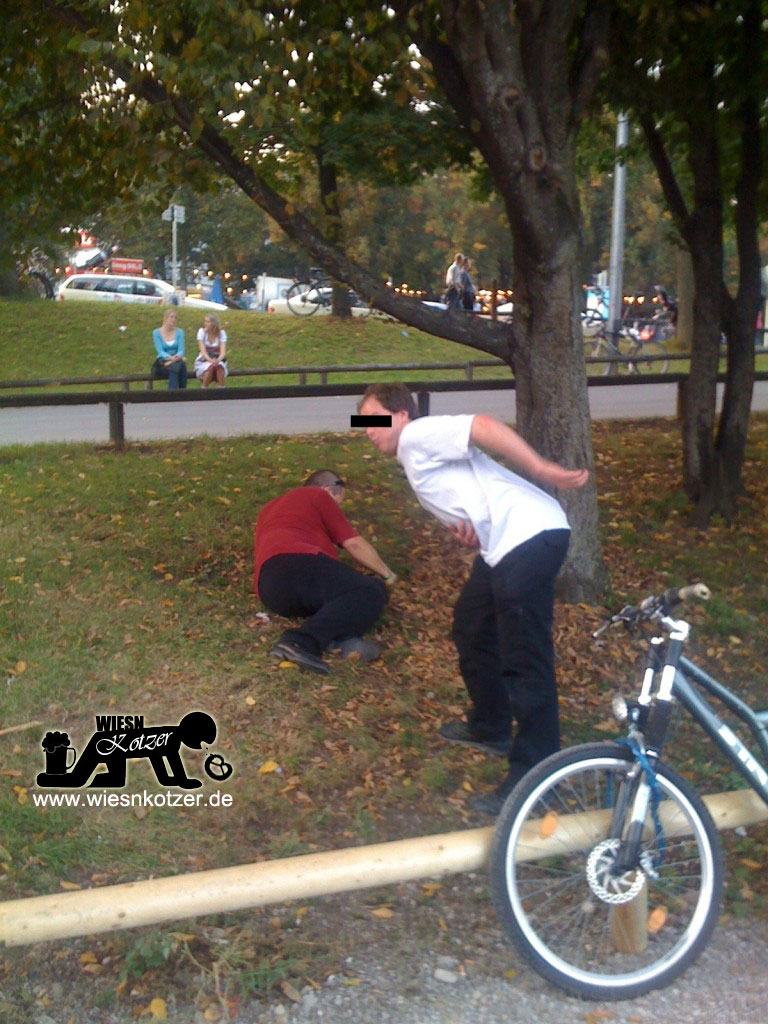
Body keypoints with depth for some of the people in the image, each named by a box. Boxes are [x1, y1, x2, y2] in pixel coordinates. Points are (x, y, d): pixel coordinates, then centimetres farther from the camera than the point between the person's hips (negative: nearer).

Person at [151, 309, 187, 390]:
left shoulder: (179, 332, 10)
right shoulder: (157, 332, 2)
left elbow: (181, 350, 0)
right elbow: (160, 351, -9)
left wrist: (177, 356, -24)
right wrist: (170, 357, -28)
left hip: (176, 361, 2)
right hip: (162, 363, -2)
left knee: (182, 364, -34)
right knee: (175, 366, -35)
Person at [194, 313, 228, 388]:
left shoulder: (221, 333, -4)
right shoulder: (202, 331, -7)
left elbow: (223, 352, -15)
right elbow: (203, 351, -16)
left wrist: (217, 360, -37)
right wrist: (211, 360, -35)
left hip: (217, 360, 1)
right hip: (203, 361, -1)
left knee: (219, 366, -35)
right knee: (211, 366, -35)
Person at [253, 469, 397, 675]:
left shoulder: (271, 507, 40)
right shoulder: (318, 496, 18)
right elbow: (354, 544, 14)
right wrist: (387, 574, 27)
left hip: (270, 590, 8)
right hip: (299, 563, -8)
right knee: (373, 591, -14)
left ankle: (343, 637, -25)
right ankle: (303, 641, -36)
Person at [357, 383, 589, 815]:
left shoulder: (418, 435, -3)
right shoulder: (416, 461, 26)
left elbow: (484, 426, -17)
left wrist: (544, 470, -22)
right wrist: (466, 530, 3)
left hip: (531, 535, -11)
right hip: (504, 543, 11)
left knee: (524, 658, -9)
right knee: (471, 627, 24)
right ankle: (491, 727, 39)